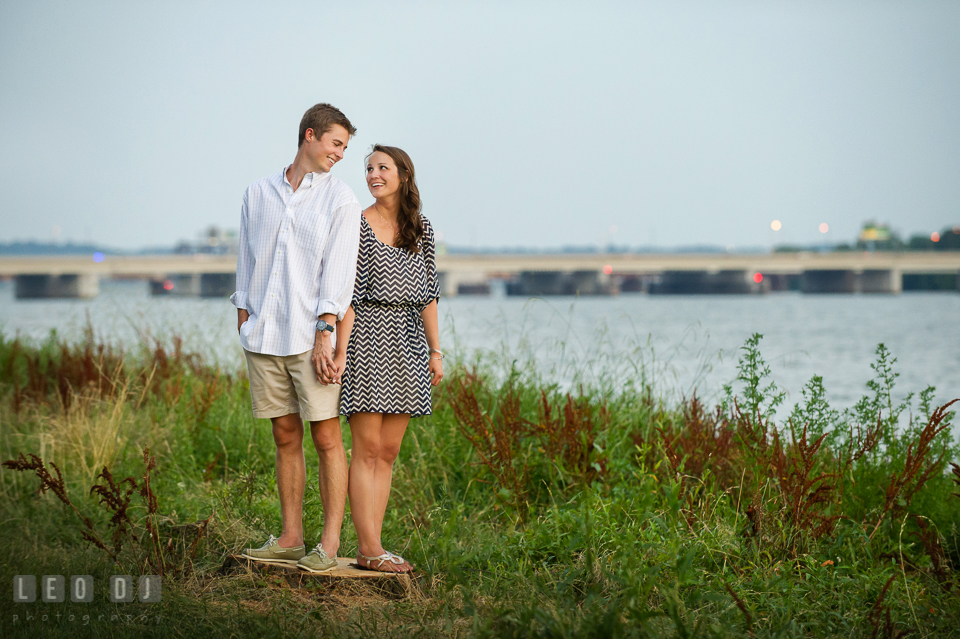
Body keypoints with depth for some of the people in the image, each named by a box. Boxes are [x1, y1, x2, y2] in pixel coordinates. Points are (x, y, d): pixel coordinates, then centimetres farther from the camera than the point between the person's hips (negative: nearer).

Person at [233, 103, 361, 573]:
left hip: (311, 337, -3)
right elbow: (247, 262, 16)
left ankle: (330, 543, -1)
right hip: (263, 336, 3)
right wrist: (244, 322, 9)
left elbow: (338, 271, -5)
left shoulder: (340, 199, 2)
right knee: (285, 437, 8)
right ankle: (290, 539, 14)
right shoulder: (258, 194, 13)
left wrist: (324, 333, -13)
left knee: (326, 437, -4)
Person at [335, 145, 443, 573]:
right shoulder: (357, 225, -3)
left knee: (388, 451, 6)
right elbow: (347, 294, -7)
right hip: (367, 335, -5)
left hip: (407, 344, 5)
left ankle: (372, 545, 9)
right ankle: (368, 550, -4)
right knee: (368, 448, -6)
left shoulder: (420, 229, 11)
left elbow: (427, 293, 14)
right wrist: (340, 350, -13)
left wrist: (435, 350, 10)